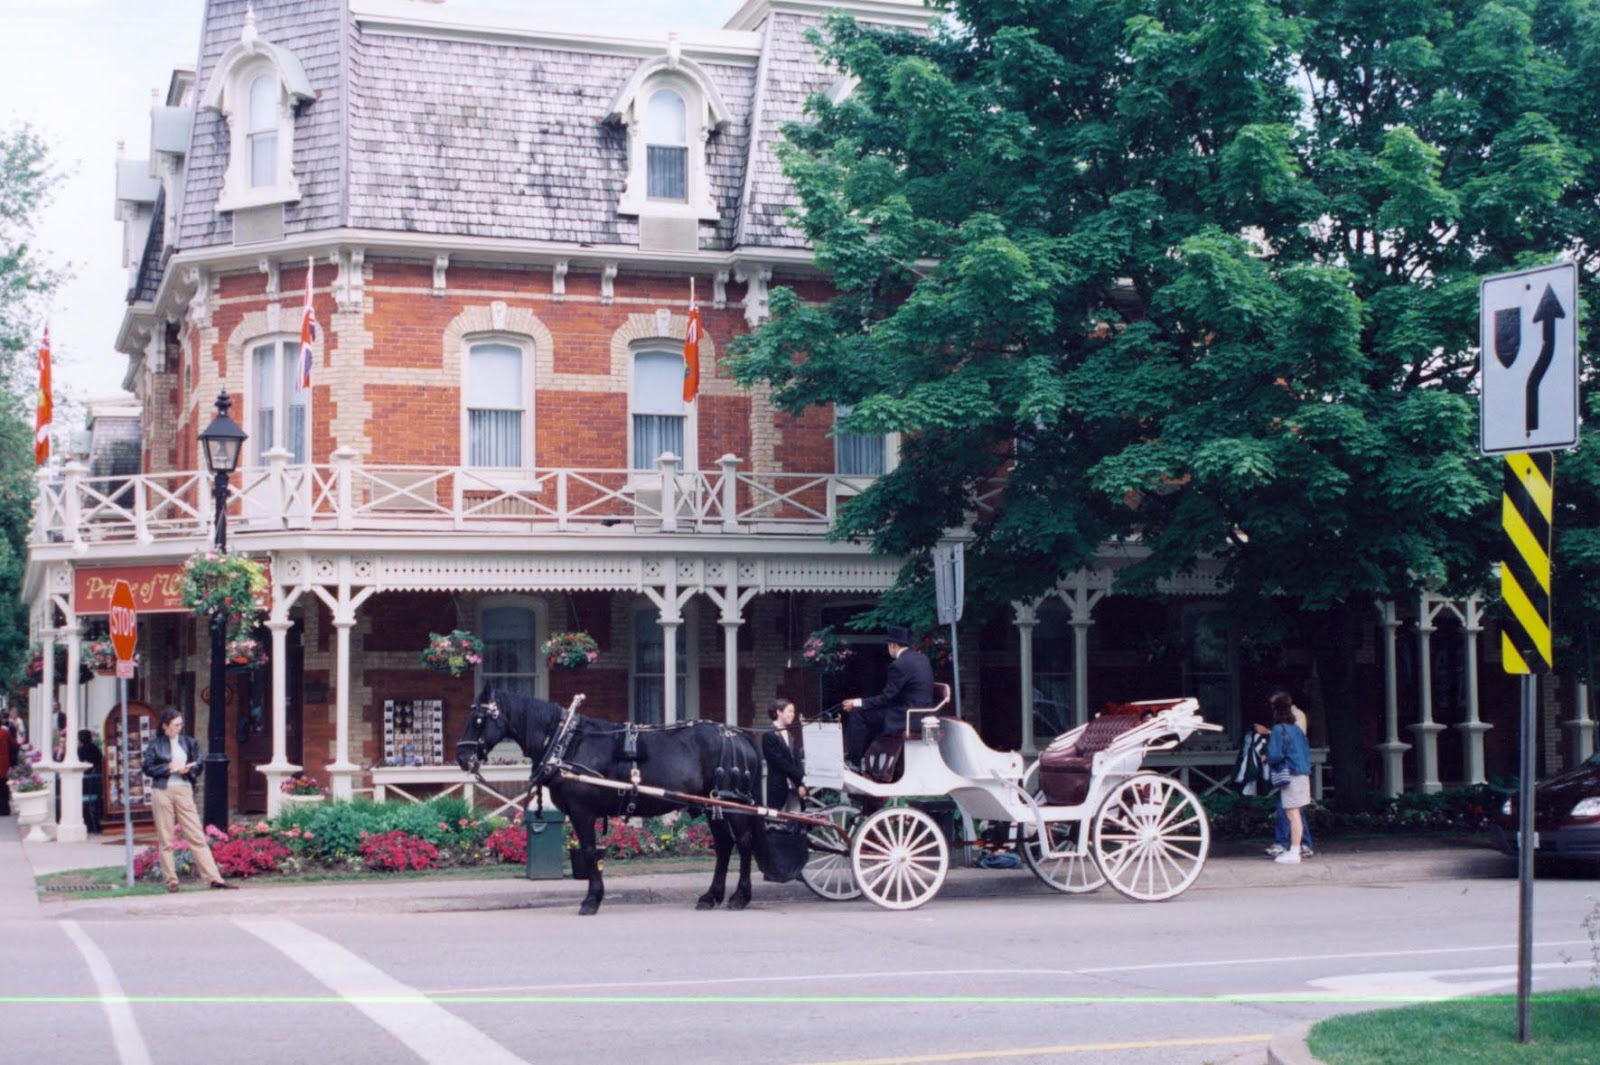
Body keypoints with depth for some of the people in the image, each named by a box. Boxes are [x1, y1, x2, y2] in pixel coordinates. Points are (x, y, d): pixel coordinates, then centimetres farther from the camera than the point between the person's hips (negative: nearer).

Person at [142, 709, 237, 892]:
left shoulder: (189, 743, 11)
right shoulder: (155, 745, 3)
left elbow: (199, 766, 12)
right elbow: (148, 768, -1)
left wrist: (188, 769, -9)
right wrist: (169, 768, -11)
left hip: (184, 791, 2)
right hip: (162, 792, -2)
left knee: (197, 836, -2)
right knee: (165, 839, 3)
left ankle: (214, 878, -6)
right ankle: (170, 880, 10)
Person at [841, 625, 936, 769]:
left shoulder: (899, 665, -18)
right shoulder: (922, 658, 10)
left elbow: (886, 697, -15)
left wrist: (858, 703, -6)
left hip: (905, 718, -10)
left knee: (858, 714, -4)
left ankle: (854, 762, 3)